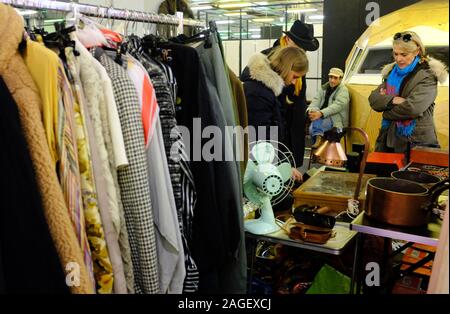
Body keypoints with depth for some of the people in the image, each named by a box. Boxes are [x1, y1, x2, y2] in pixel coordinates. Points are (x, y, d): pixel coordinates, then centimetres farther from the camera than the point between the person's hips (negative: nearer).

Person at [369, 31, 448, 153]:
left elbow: (412, 108, -21)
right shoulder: (392, 72, 12)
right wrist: (392, 100, -18)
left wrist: (384, 102, -7)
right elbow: (373, 98, 1)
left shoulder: (427, 76, -7)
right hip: (388, 139, 6)